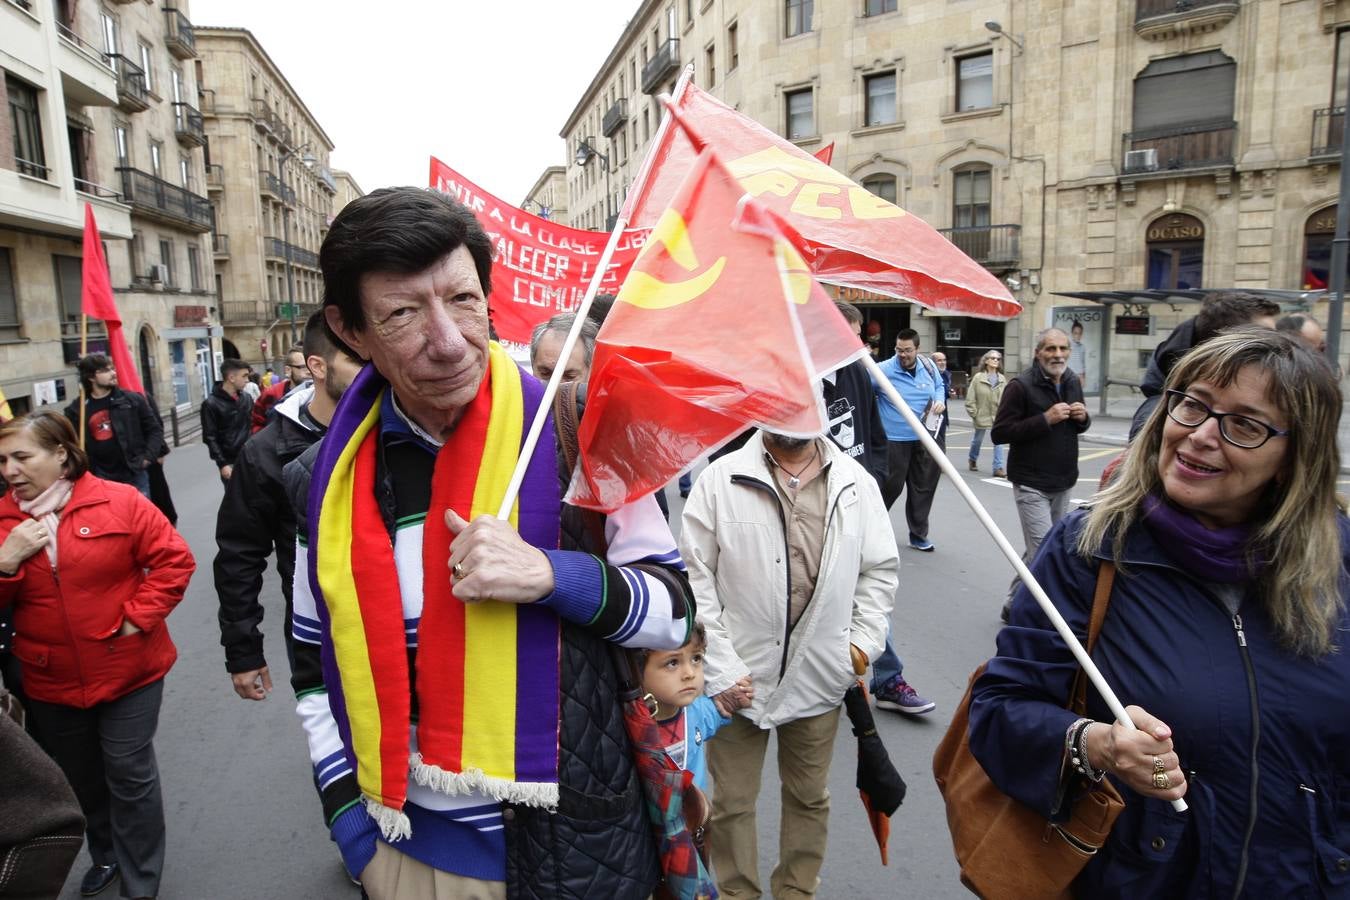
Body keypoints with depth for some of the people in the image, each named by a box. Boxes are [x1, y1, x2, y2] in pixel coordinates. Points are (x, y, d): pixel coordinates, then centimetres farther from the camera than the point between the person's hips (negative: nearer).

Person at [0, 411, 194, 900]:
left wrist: (138, 618, -16)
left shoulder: (119, 501, -12)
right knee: (81, 777, 21)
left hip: (127, 670, -4)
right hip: (50, 680, 4)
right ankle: (106, 854, 46)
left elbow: (174, 560, -10)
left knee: (129, 774, 6)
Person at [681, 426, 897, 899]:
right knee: (732, 800, 13)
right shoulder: (720, 480, -9)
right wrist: (720, 667, -11)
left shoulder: (856, 482, -1)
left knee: (810, 797, 21)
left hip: (819, 676, 3)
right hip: (739, 675, -2)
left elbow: (881, 569, 8)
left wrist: (864, 640, -2)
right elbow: (694, 578, -8)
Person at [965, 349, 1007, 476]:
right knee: (977, 440, 17)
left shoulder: (1002, 379, 0)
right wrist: (974, 413, -9)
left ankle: (998, 468, 0)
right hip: (982, 416, -2)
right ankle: (972, 459, 41)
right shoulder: (978, 377, -9)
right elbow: (970, 398, -7)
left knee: (998, 441, -4)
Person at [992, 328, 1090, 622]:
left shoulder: (1073, 382, 9)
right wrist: (1045, 419, -22)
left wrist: (1083, 418, -1)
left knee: (1038, 550, 13)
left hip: (1063, 483, 7)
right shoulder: (1021, 386, -12)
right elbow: (999, 433, -16)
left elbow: (1079, 425, 23)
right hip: (1031, 484, -7)